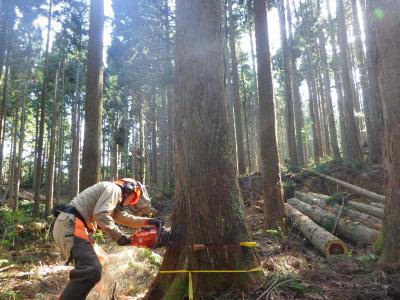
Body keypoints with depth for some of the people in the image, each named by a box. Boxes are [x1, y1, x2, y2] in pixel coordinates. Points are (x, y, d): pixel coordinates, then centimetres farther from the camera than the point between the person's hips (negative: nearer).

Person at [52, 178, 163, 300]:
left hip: (69, 225, 11)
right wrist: (118, 236, -13)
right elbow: (100, 214, -17)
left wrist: (149, 221, 30)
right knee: (92, 270, -23)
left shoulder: (113, 202, 29)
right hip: (70, 224, -11)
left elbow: (127, 219, 36)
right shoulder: (114, 189, -3)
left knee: (87, 269, 20)